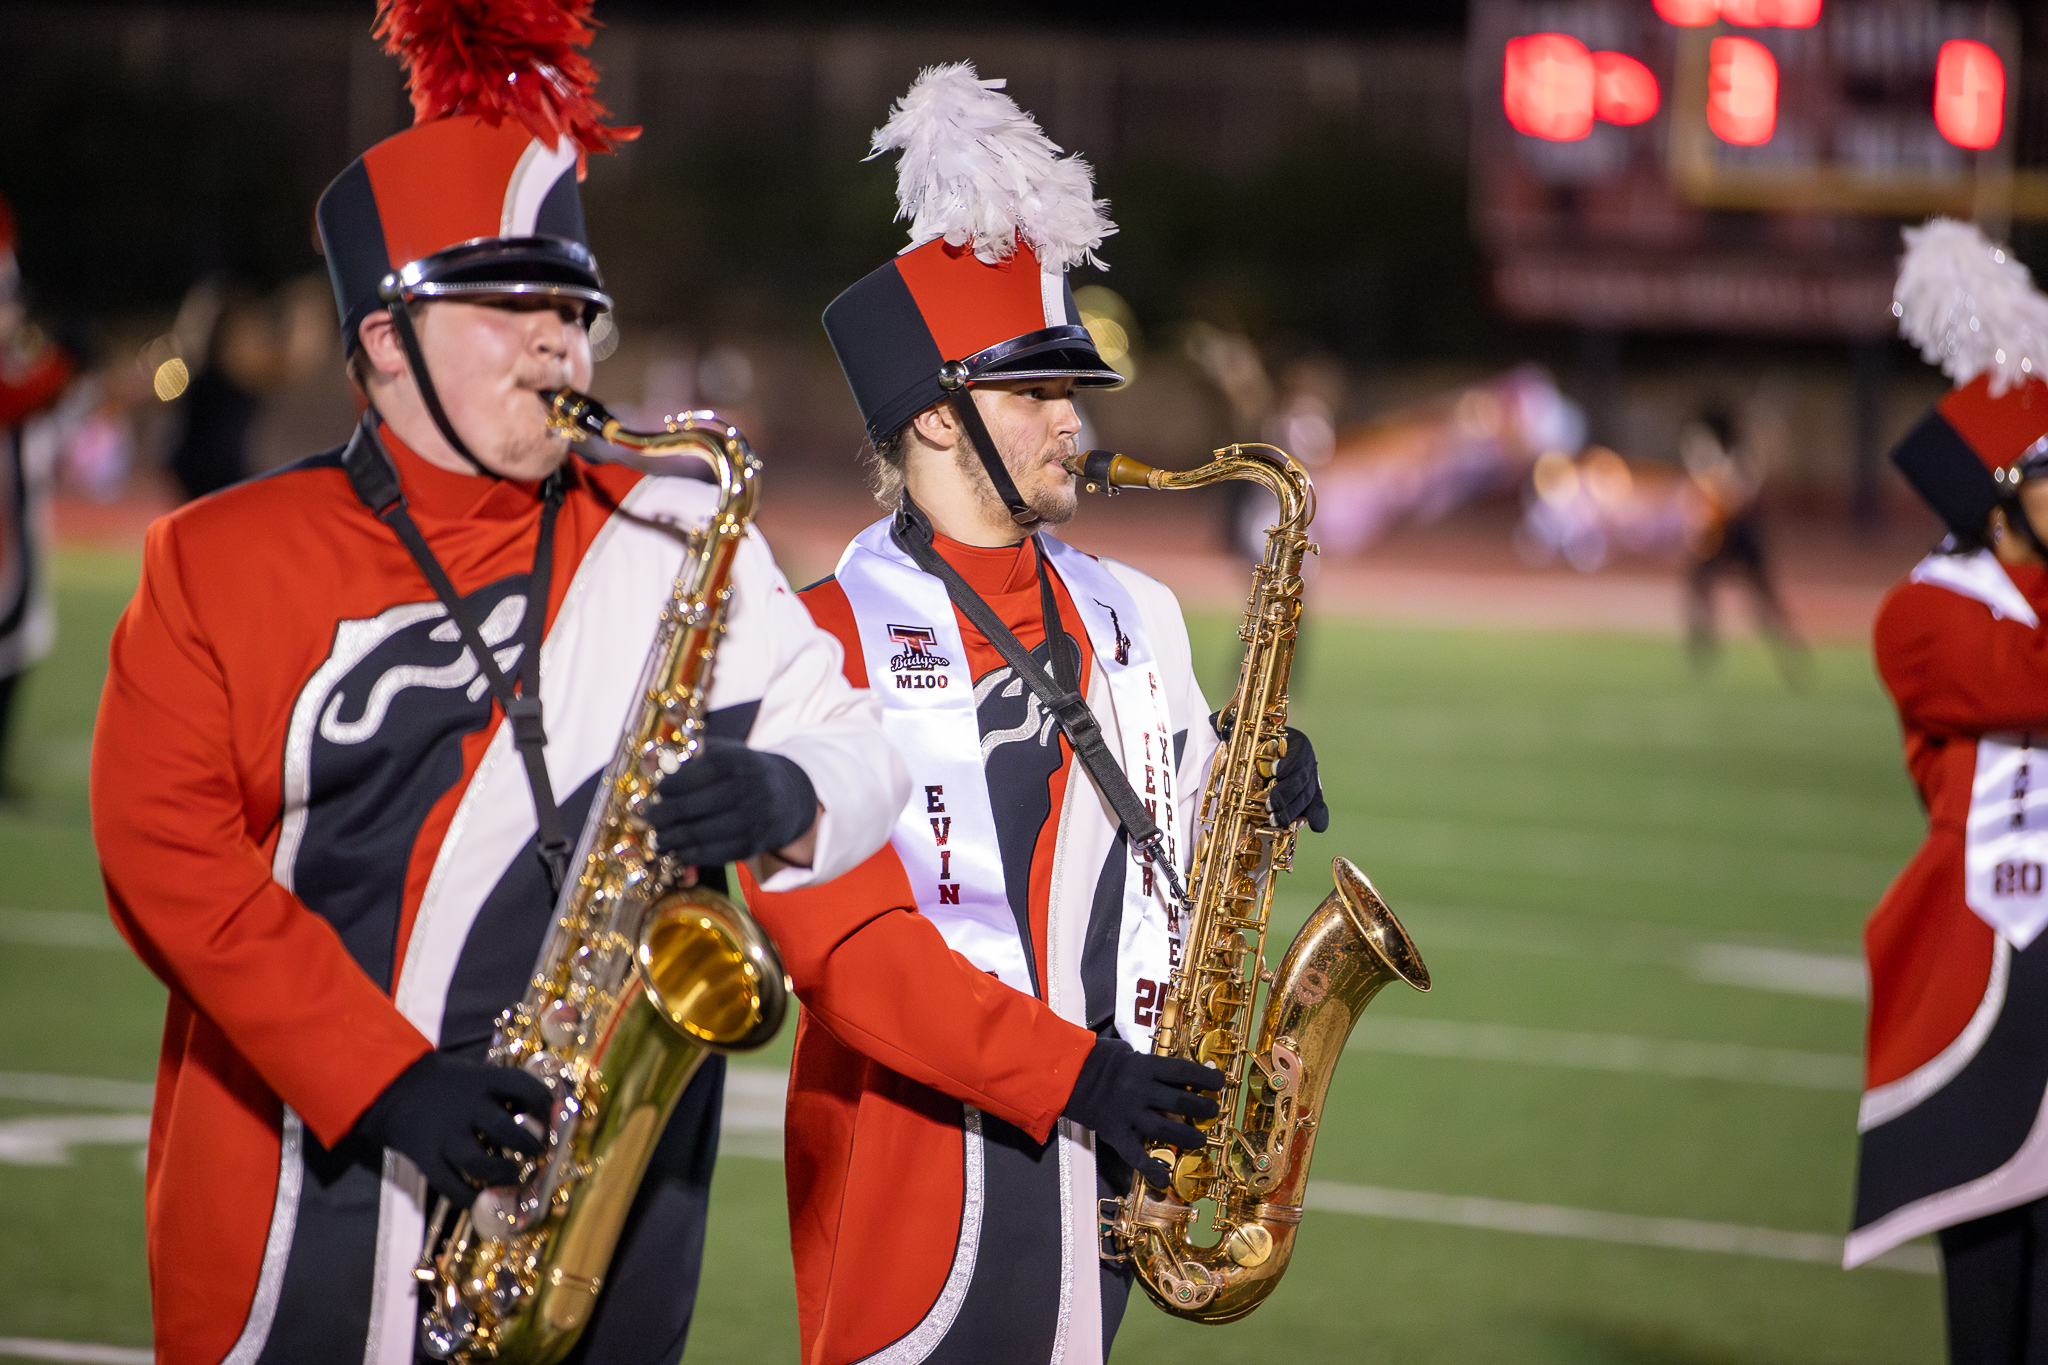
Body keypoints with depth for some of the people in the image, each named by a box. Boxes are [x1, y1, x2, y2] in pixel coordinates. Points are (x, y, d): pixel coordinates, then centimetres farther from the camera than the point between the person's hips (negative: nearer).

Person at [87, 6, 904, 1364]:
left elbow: (858, 743, 9)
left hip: (595, 1205, 2)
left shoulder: (676, 540, 9)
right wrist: (381, 1080, -16)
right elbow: (163, 846, -7)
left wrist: (783, 799, -17)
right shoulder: (220, 561, 2)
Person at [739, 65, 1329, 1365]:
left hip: (1103, 1162, 6)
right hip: (925, 1172, -6)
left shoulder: (1131, 618, 13)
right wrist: (1070, 1074, -23)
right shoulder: (831, 639, -7)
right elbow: (843, 935, -16)